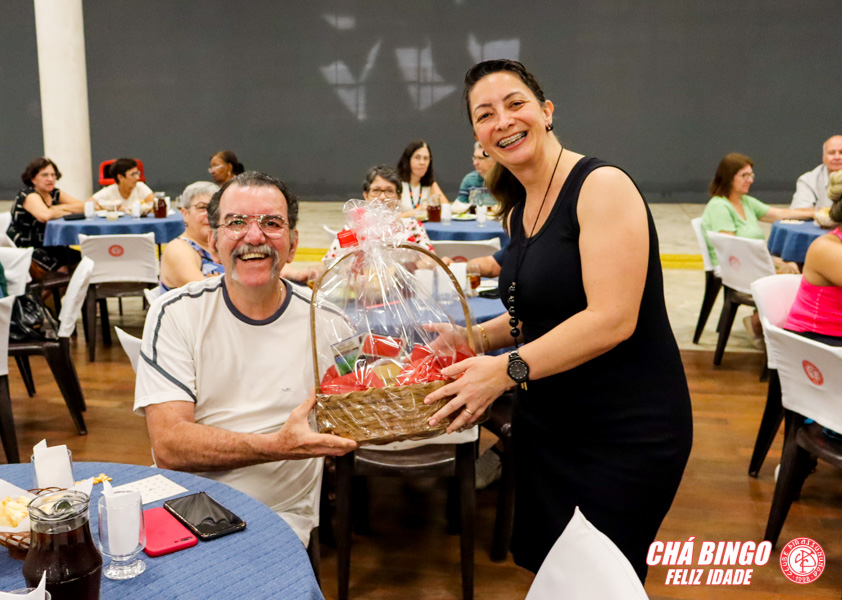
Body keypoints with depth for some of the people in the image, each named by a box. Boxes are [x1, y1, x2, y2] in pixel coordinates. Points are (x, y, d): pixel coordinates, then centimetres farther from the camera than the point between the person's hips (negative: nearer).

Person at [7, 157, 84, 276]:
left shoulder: (55, 194, 11)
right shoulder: (28, 195, -11)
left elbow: (82, 206, 2)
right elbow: (45, 216, -31)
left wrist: (59, 208, -12)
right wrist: (63, 212, -12)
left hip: (47, 246, 7)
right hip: (23, 249, -7)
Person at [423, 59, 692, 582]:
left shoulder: (603, 186, -17)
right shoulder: (518, 211, 8)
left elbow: (612, 318, -25)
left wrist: (509, 368, -28)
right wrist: (474, 337, 3)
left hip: (625, 432, -7)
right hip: (546, 421, 8)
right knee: (541, 565, 18)